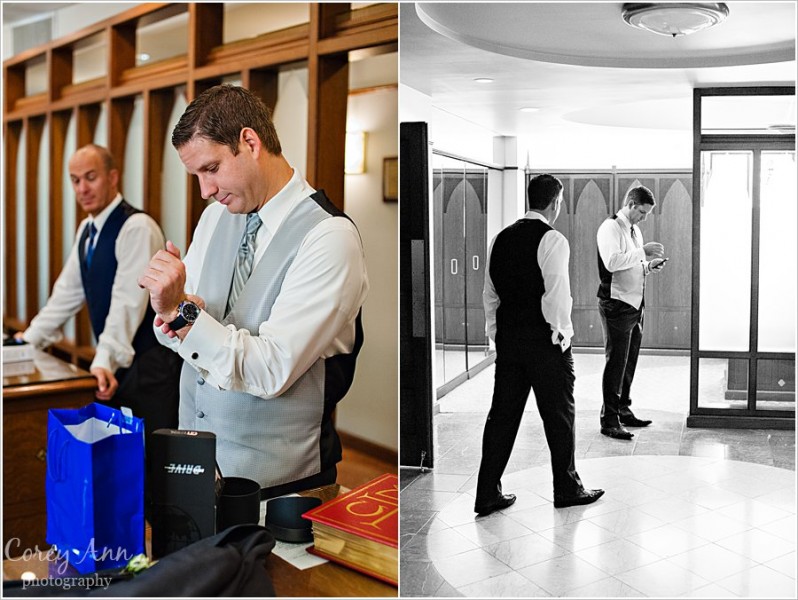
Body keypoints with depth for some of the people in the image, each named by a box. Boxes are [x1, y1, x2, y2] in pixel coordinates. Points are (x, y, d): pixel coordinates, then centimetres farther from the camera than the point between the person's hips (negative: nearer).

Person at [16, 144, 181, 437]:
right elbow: (68, 291, 17)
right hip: (114, 362, 8)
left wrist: (105, 361, -32)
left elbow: (128, 300, -25)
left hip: (150, 365, -8)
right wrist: (31, 338, 14)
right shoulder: (86, 230, 13)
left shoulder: (137, 227, -16)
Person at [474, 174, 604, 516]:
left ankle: (487, 494, 14)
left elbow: (490, 292, 12)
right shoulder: (552, 240, -12)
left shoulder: (502, 238, 9)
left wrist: (497, 333, 16)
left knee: (502, 413, 10)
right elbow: (557, 294, -18)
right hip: (544, 341, -6)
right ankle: (566, 490, 23)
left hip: (508, 338, 6)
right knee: (558, 414, 9)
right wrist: (562, 334, -6)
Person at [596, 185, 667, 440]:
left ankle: (623, 410, 27)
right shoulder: (610, 228, -11)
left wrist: (649, 265, 7)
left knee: (629, 361, 15)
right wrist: (643, 251, -23)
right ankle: (609, 420, 1)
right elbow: (612, 262, -26)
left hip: (635, 304, 9)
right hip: (617, 304, -9)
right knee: (616, 362, -6)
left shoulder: (635, 230, 19)